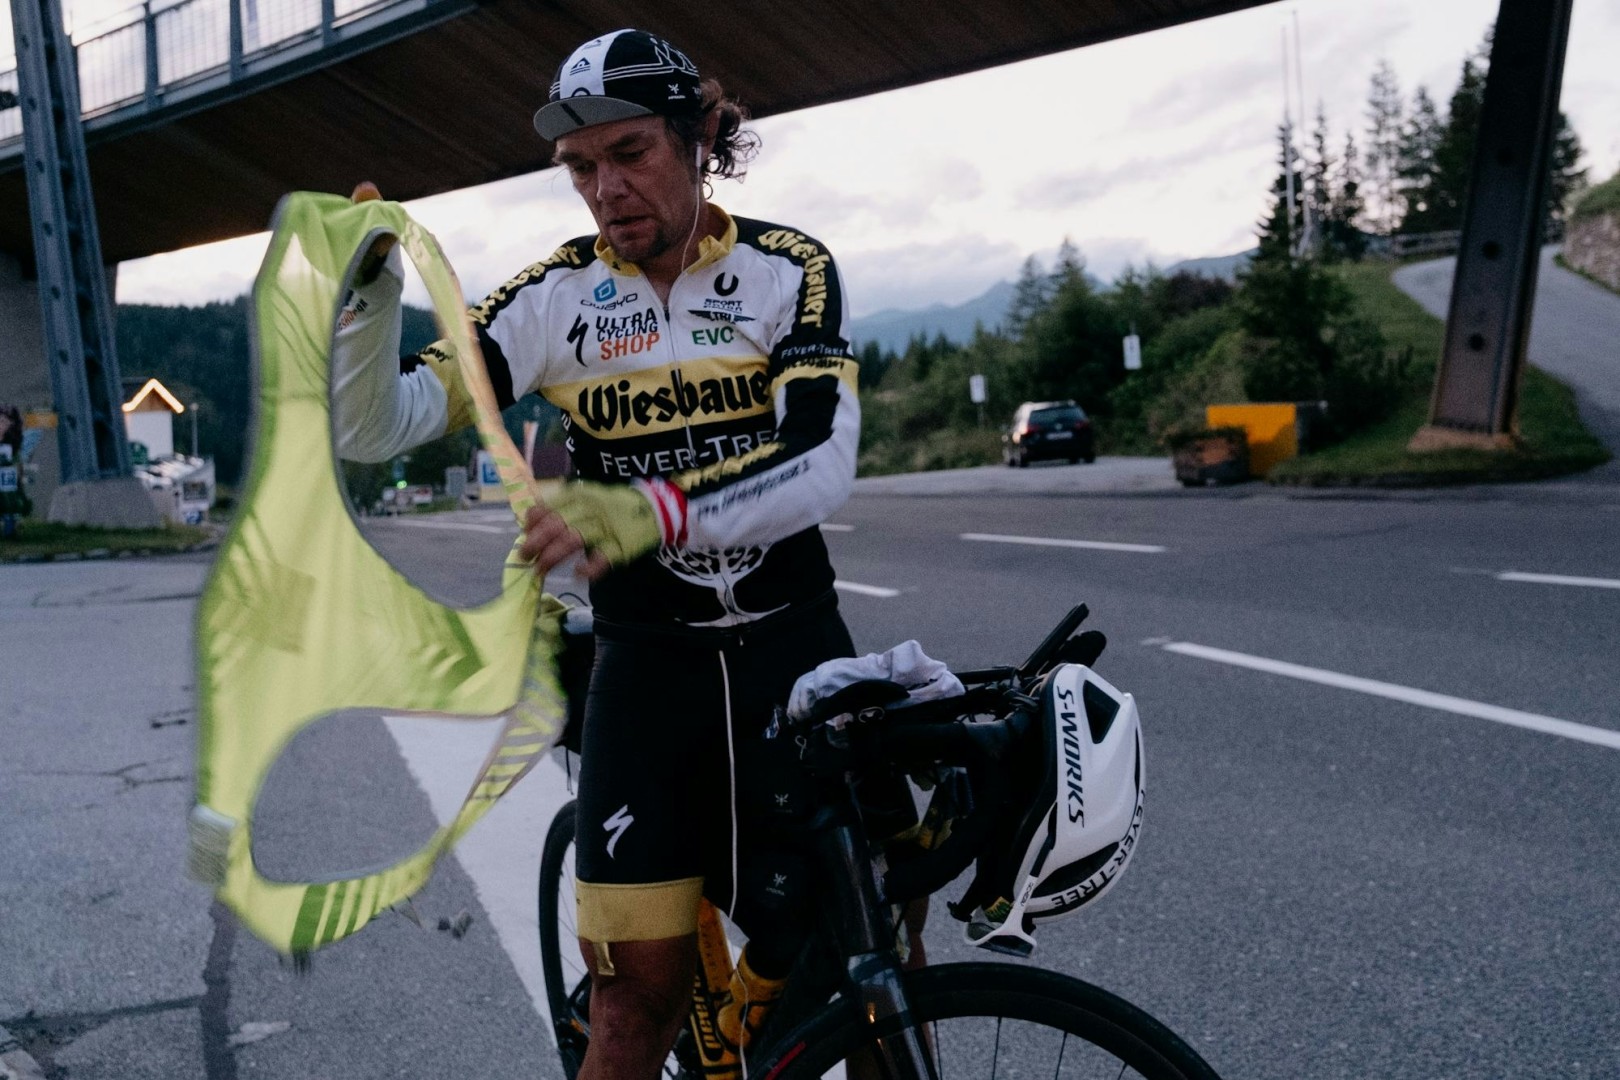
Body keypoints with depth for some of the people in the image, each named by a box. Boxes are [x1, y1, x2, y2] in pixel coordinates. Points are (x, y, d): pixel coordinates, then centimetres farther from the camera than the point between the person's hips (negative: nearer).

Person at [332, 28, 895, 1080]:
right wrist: (364, 285, -22)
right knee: (643, 983, -2)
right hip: (647, 666, 1)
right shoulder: (556, 296, -1)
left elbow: (825, 464, -20)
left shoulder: (790, 268, -4)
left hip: (795, 651, 0)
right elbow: (372, 428, -5)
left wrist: (657, 510, -36)